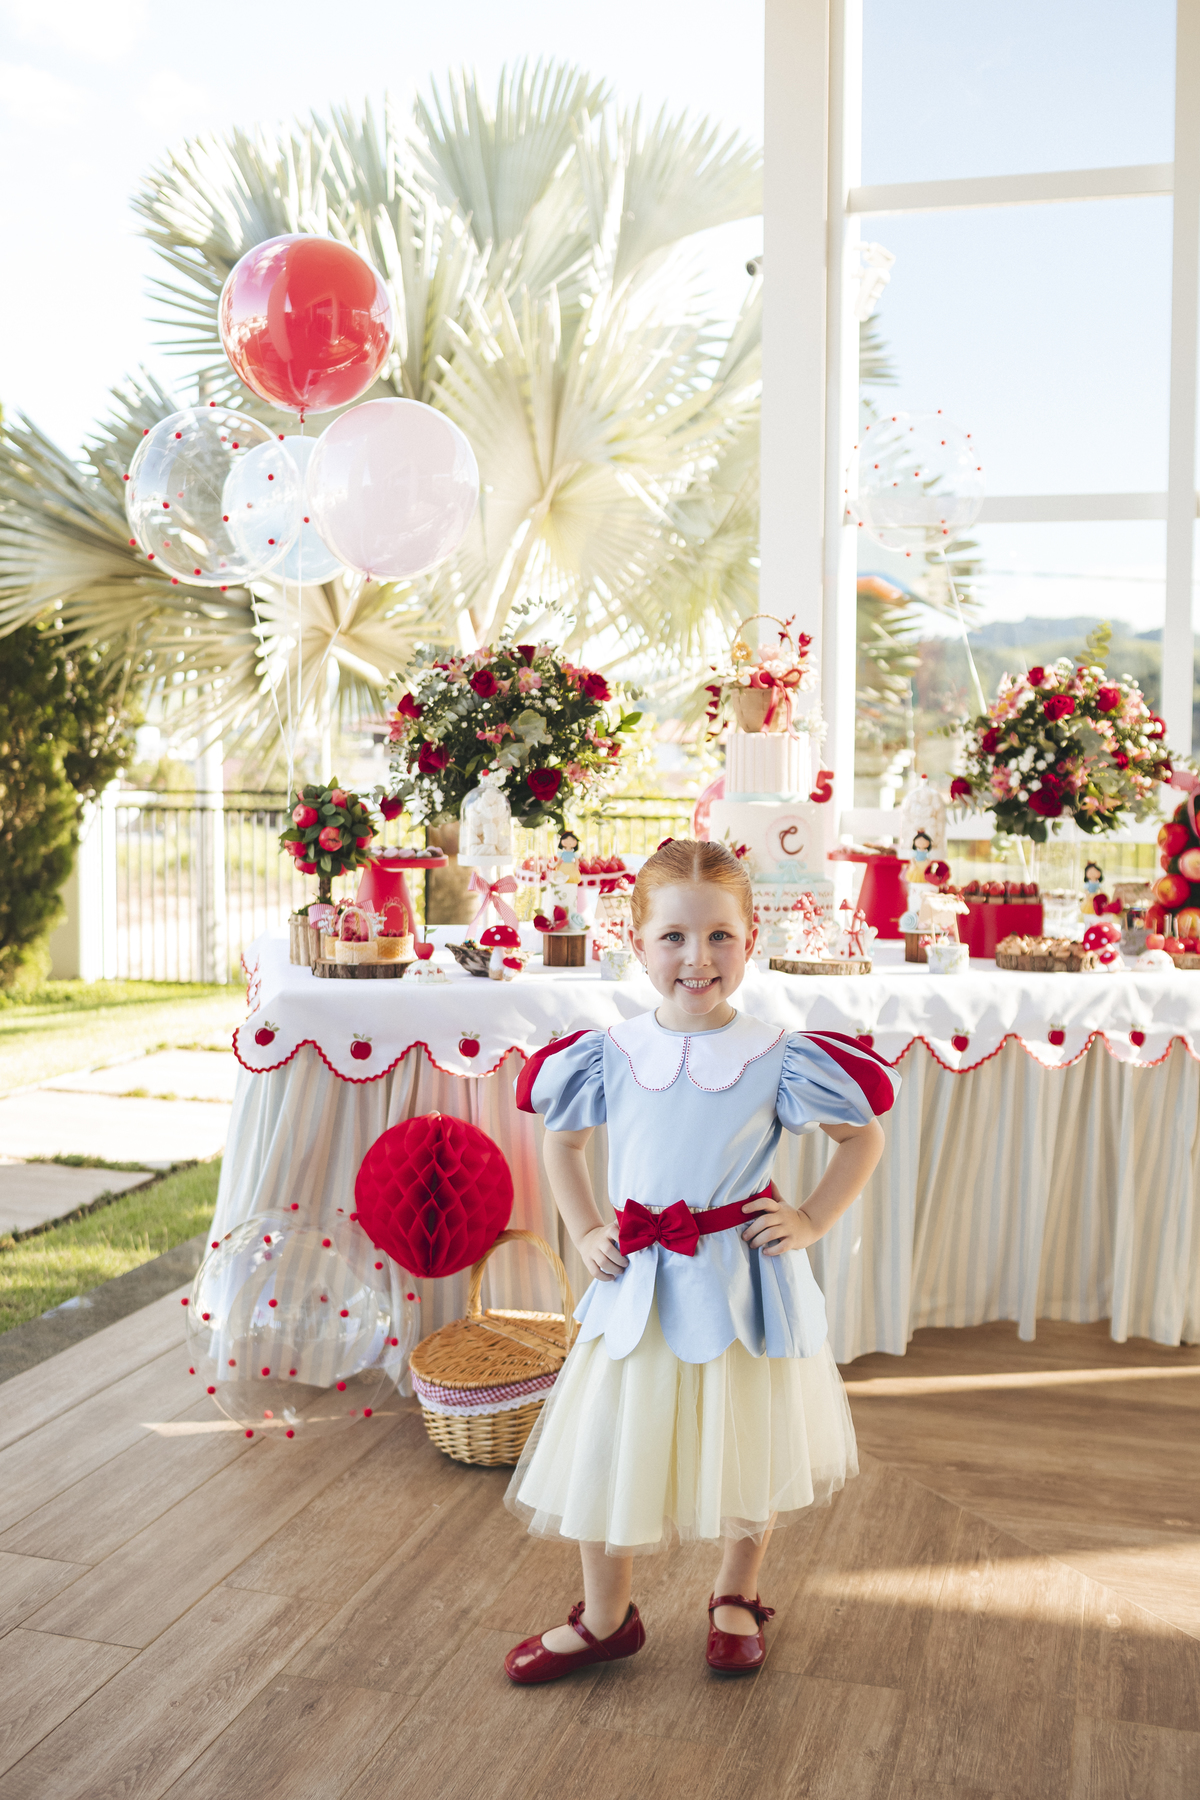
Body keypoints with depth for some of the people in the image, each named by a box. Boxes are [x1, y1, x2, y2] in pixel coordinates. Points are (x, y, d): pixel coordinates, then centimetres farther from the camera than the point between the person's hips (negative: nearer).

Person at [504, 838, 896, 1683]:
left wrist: (812, 1221, -5)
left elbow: (864, 1136, 3)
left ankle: (737, 1597, 42)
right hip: (637, 1285, 2)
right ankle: (606, 1617, 32)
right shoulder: (608, 1057, -4)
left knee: (750, 1442, 14)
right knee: (606, 1443, 8)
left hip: (745, 1280, -1)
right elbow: (562, 1139, 14)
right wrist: (584, 1231, 6)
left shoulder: (780, 1058, -10)